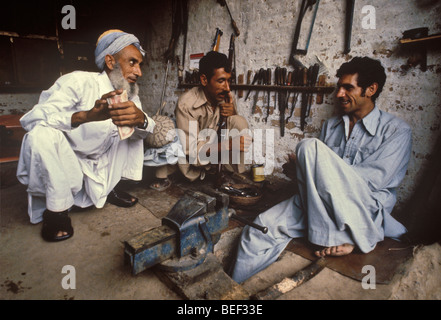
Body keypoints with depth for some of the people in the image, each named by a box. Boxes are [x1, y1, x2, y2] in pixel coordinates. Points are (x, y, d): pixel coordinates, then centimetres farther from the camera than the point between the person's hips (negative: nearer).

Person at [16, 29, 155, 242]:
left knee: (134, 131, -2)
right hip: (58, 167, -5)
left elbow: (144, 131, -12)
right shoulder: (80, 82, -19)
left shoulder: (130, 91, -1)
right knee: (42, 133, -31)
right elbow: (31, 119, -28)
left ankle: (109, 189, 7)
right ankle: (57, 208, -13)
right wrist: (87, 115, -46)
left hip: (96, 167, 6)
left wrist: (140, 120, -38)